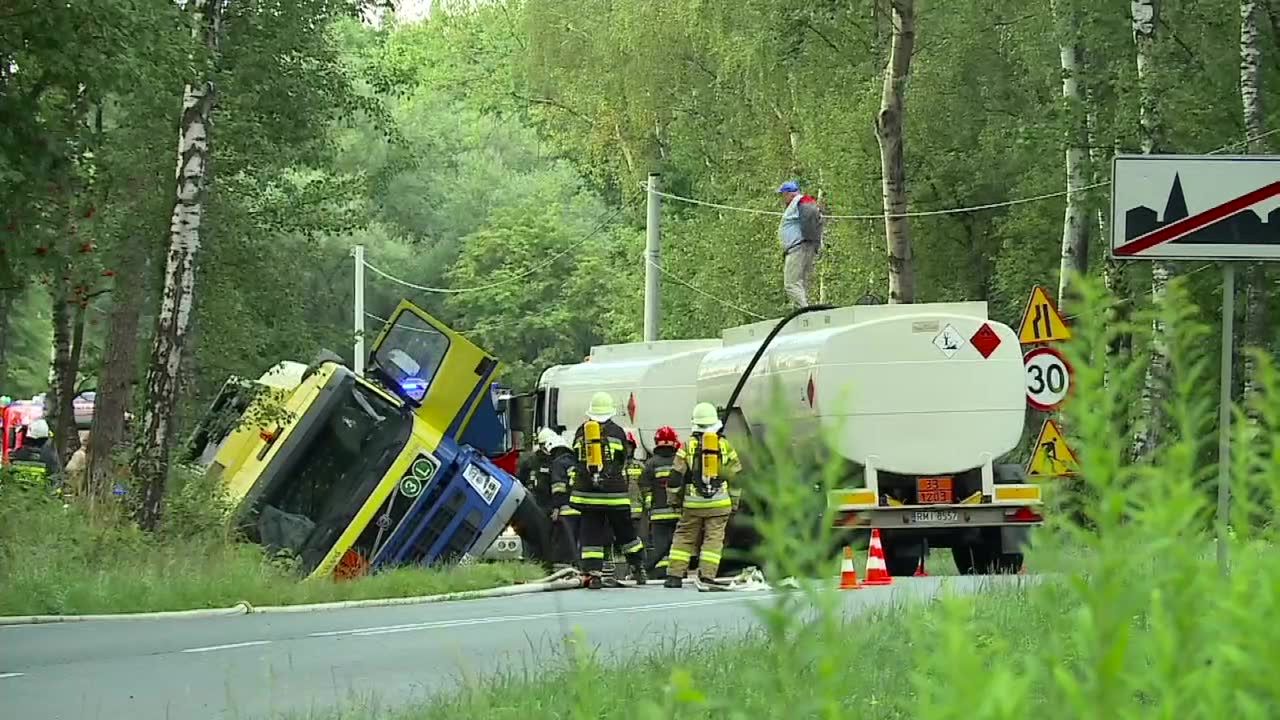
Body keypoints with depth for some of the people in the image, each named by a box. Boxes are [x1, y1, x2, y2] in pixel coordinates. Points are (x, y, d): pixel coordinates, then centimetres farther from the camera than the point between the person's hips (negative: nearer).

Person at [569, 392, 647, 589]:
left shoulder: (581, 432, 4)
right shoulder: (616, 432, -2)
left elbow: (575, 461, 14)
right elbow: (623, 462, 9)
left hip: (587, 492, 1)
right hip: (614, 493, -1)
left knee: (591, 534, 3)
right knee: (625, 532, 12)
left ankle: (593, 574, -4)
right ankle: (638, 569, 20)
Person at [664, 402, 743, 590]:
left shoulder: (688, 446, -2)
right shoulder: (725, 446, 3)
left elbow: (676, 476, -2)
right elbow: (736, 476, 8)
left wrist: (676, 498, 13)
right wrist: (734, 503, 18)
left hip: (693, 503, 0)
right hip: (719, 503, 0)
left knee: (684, 537, 10)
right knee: (713, 539, 1)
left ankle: (674, 575, 7)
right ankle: (706, 577, -8)